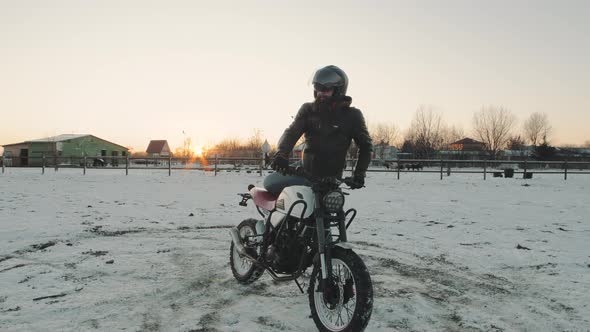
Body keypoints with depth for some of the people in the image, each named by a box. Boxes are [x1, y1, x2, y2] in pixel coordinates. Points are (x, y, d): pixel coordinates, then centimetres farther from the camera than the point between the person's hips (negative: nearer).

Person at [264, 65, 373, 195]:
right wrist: (281, 154, -28)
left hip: (331, 179, -2)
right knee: (270, 182, -13)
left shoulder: (352, 115, -1)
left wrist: (359, 173, -5)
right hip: (306, 172, 3)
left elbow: (365, 145, 7)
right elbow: (292, 132, -8)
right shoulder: (308, 110, 4)